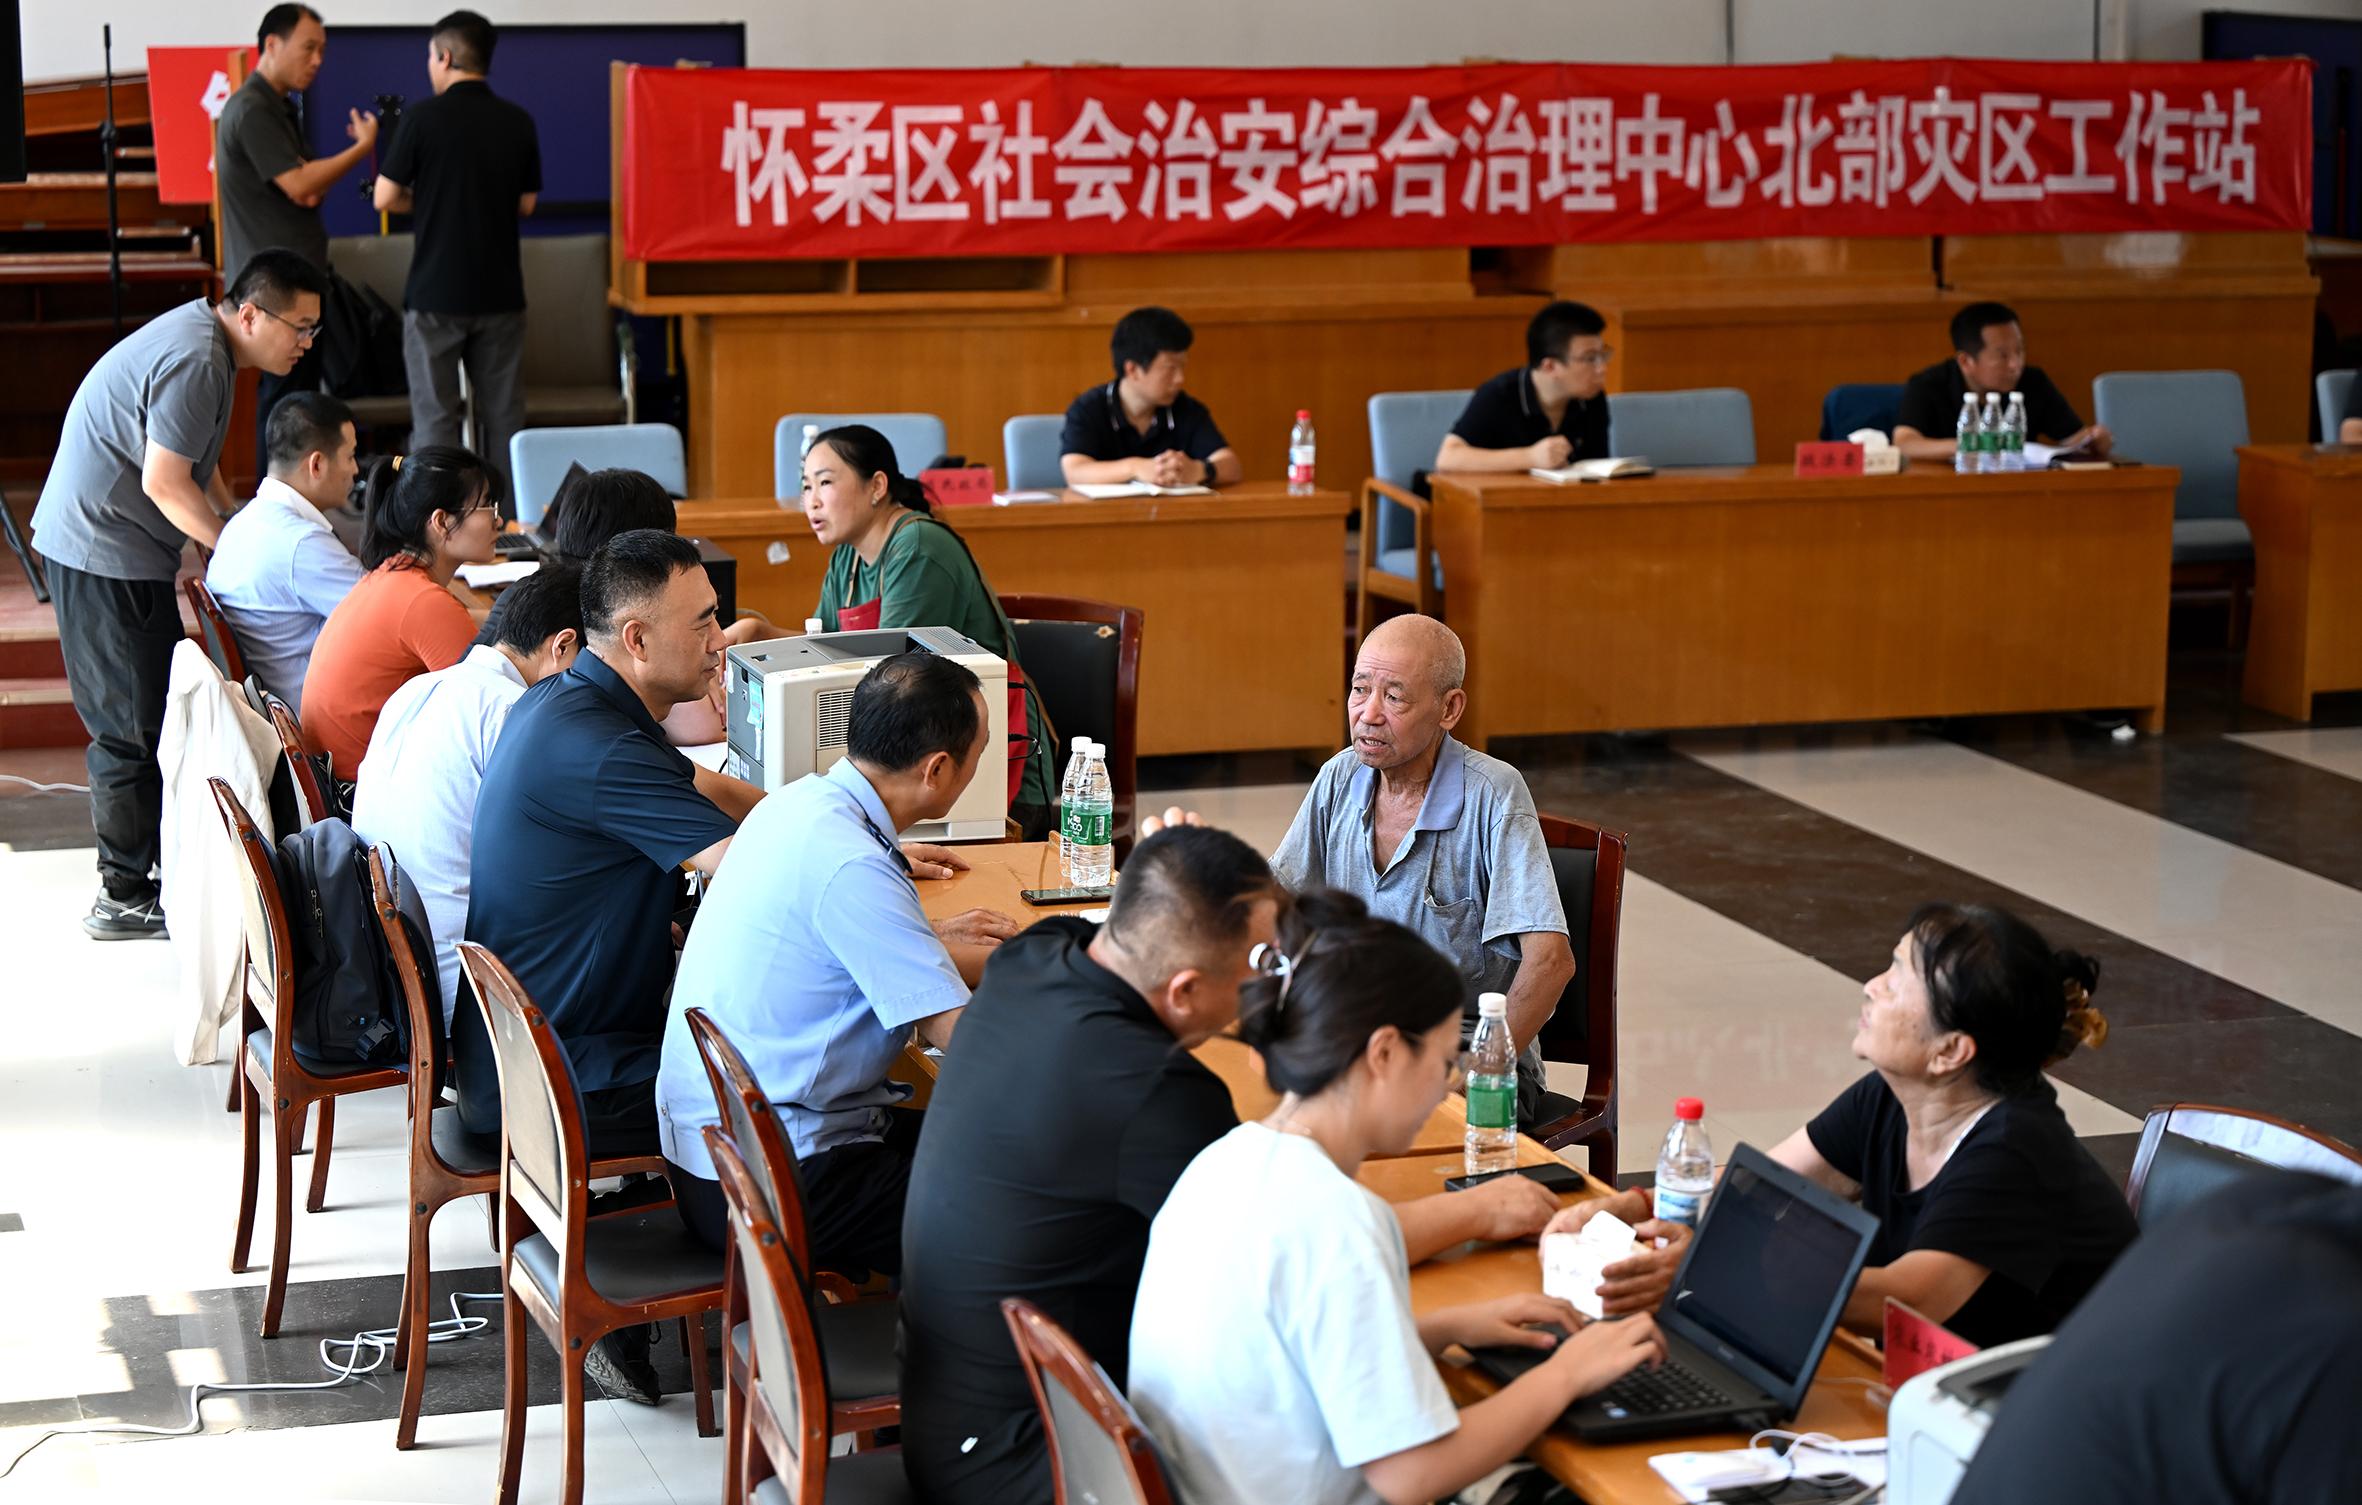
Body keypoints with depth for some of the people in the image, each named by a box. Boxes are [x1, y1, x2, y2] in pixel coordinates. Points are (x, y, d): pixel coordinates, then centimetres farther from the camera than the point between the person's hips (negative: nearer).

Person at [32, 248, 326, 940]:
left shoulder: (204, 341, 11)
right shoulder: (194, 362, -22)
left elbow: (201, 467, 19)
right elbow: (165, 483, -23)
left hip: (127, 551, 10)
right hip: (105, 557, -10)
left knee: (159, 714, 15)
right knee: (131, 726, -5)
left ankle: (167, 861, 24)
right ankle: (123, 897, 2)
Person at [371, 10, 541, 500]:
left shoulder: (423, 118, -9)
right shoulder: (518, 122, 2)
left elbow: (385, 198, -5)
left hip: (436, 293, -3)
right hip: (500, 293, 3)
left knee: (435, 418, 2)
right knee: (503, 414, 9)